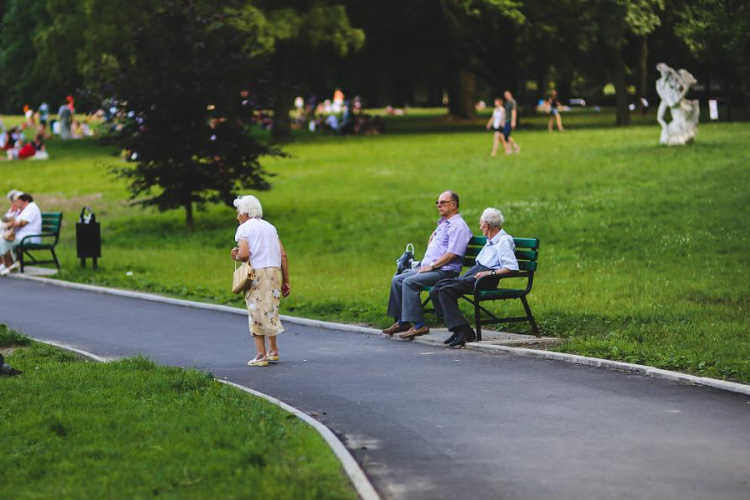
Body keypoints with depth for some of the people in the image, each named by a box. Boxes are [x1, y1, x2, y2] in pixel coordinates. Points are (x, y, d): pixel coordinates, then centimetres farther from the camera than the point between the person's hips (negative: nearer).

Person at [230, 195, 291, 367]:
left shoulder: (244, 228, 0)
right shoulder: (270, 227, 17)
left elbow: (244, 254, -17)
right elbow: (283, 255, 11)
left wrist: (236, 257, 6)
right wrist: (286, 281, 14)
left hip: (257, 273, -6)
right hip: (275, 271, 6)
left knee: (257, 313, 0)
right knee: (270, 311, 18)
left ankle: (261, 355, -1)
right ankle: (273, 350, 19)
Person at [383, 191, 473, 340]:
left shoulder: (458, 226, -10)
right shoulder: (443, 223, 22)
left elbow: (452, 254, -20)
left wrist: (431, 266, -17)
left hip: (444, 271, -10)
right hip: (429, 268, 10)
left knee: (409, 282, -27)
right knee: (397, 280, 3)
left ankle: (418, 325, -29)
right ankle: (401, 322, 3)